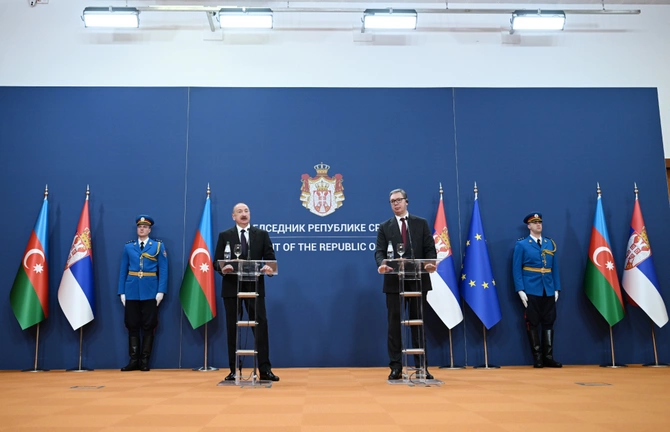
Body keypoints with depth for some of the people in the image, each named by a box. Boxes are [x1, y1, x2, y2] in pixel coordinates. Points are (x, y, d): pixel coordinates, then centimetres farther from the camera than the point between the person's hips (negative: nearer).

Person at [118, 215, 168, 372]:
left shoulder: (158, 246, 4)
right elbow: (123, 270, 8)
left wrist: (161, 291, -10)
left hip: (150, 292, -2)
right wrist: (122, 292, 0)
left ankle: (145, 360, 10)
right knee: (132, 326, 4)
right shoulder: (128, 247, 10)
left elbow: (163, 270, -1)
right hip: (132, 292, 2)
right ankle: (134, 360, 11)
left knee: (148, 326, 3)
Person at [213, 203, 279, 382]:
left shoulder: (262, 234, 8)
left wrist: (269, 268, -21)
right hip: (232, 287, 0)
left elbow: (270, 258, 2)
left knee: (260, 326, -3)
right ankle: (234, 370, 15)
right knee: (232, 328, 6)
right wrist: (222, 268, -22)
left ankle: (265, 369, 3)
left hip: (255, 286, 0)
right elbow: (216, 261, 1)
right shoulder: (224, 236, 7)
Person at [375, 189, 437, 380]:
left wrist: (431, 263, -18)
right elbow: (380, 251, -2)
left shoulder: (421, 223, 9)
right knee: (394, 324, 3)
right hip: (394, 281, 0)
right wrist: (381, 264, -24)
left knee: (418, 323, 6)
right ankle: (396, 367, 10)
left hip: (418, 280, 0)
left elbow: (430, 248, 3)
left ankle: (422, 367, 13)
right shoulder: (384, 227, 8)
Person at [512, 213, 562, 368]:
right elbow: (516, 269, -4)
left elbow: (555, 267, 12)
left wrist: (557, 289, 5)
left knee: (549, 322, 5)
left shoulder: (550, 243, 12)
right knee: (532, 323, 1)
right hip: (531, 291, -4)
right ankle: (537, 358, 8)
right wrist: (520, 290, -12)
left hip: (549, 291, 4)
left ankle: (548, 357, 12)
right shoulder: (521, 244, 1)